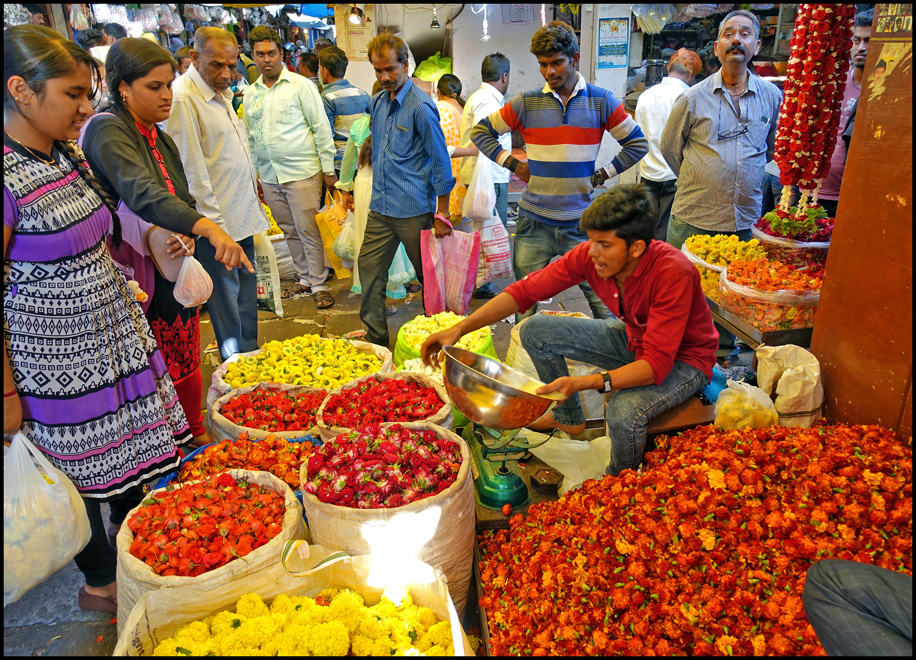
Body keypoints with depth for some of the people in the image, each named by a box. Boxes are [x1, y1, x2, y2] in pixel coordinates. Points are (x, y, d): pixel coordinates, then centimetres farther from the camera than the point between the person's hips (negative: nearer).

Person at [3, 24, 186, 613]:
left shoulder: (68, 155, 4)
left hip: (117, 336, 8)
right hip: (59, 359, -8)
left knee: (132, 453, 19)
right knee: (82, 471, 11)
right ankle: (101, 581, 35)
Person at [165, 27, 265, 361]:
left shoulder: (222, 92, 13)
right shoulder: (181, 98, -16)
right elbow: (191, 172, -19)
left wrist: (252, 181, 22)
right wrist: (214, 225, -19)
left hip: (243, 214, 9)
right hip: (218, 223, -9)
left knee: (246, 292, 17)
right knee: (226, 299, 1)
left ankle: (251, 356, 30)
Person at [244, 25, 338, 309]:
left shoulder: (301, 86, -3)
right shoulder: (250, 93, 11)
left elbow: (322, 129, -3)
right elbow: (249, 137, 17)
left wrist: (328, 169, -7)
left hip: (301, 172, -5)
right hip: (268, 176, 5)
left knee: (308, 230, -4)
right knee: (289, 230, 13)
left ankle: (319, 284, 7)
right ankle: (304, 277, 27)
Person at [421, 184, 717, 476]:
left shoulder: (672, 273, -36)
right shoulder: (589, 255, -20)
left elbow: (656, 366, -38)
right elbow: (526, 290, -14)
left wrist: (581, 383, -50)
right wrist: (460, 328, -23)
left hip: (684, 358, -5)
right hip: (632, 336, 6)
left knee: (625, 411, -36)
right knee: (535, 331, -4)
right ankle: (569, 417, 20)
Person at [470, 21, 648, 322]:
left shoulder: (601, 101, 2)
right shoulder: (526, 103, 2)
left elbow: (637, 144, 9)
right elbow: (480, 131, 10)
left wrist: (602, 175, 1)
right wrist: (513, 164, 2)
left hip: (581, 222, 0)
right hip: (534, 221, 1)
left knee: (604, 300, 4)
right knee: (525, 303, 7)